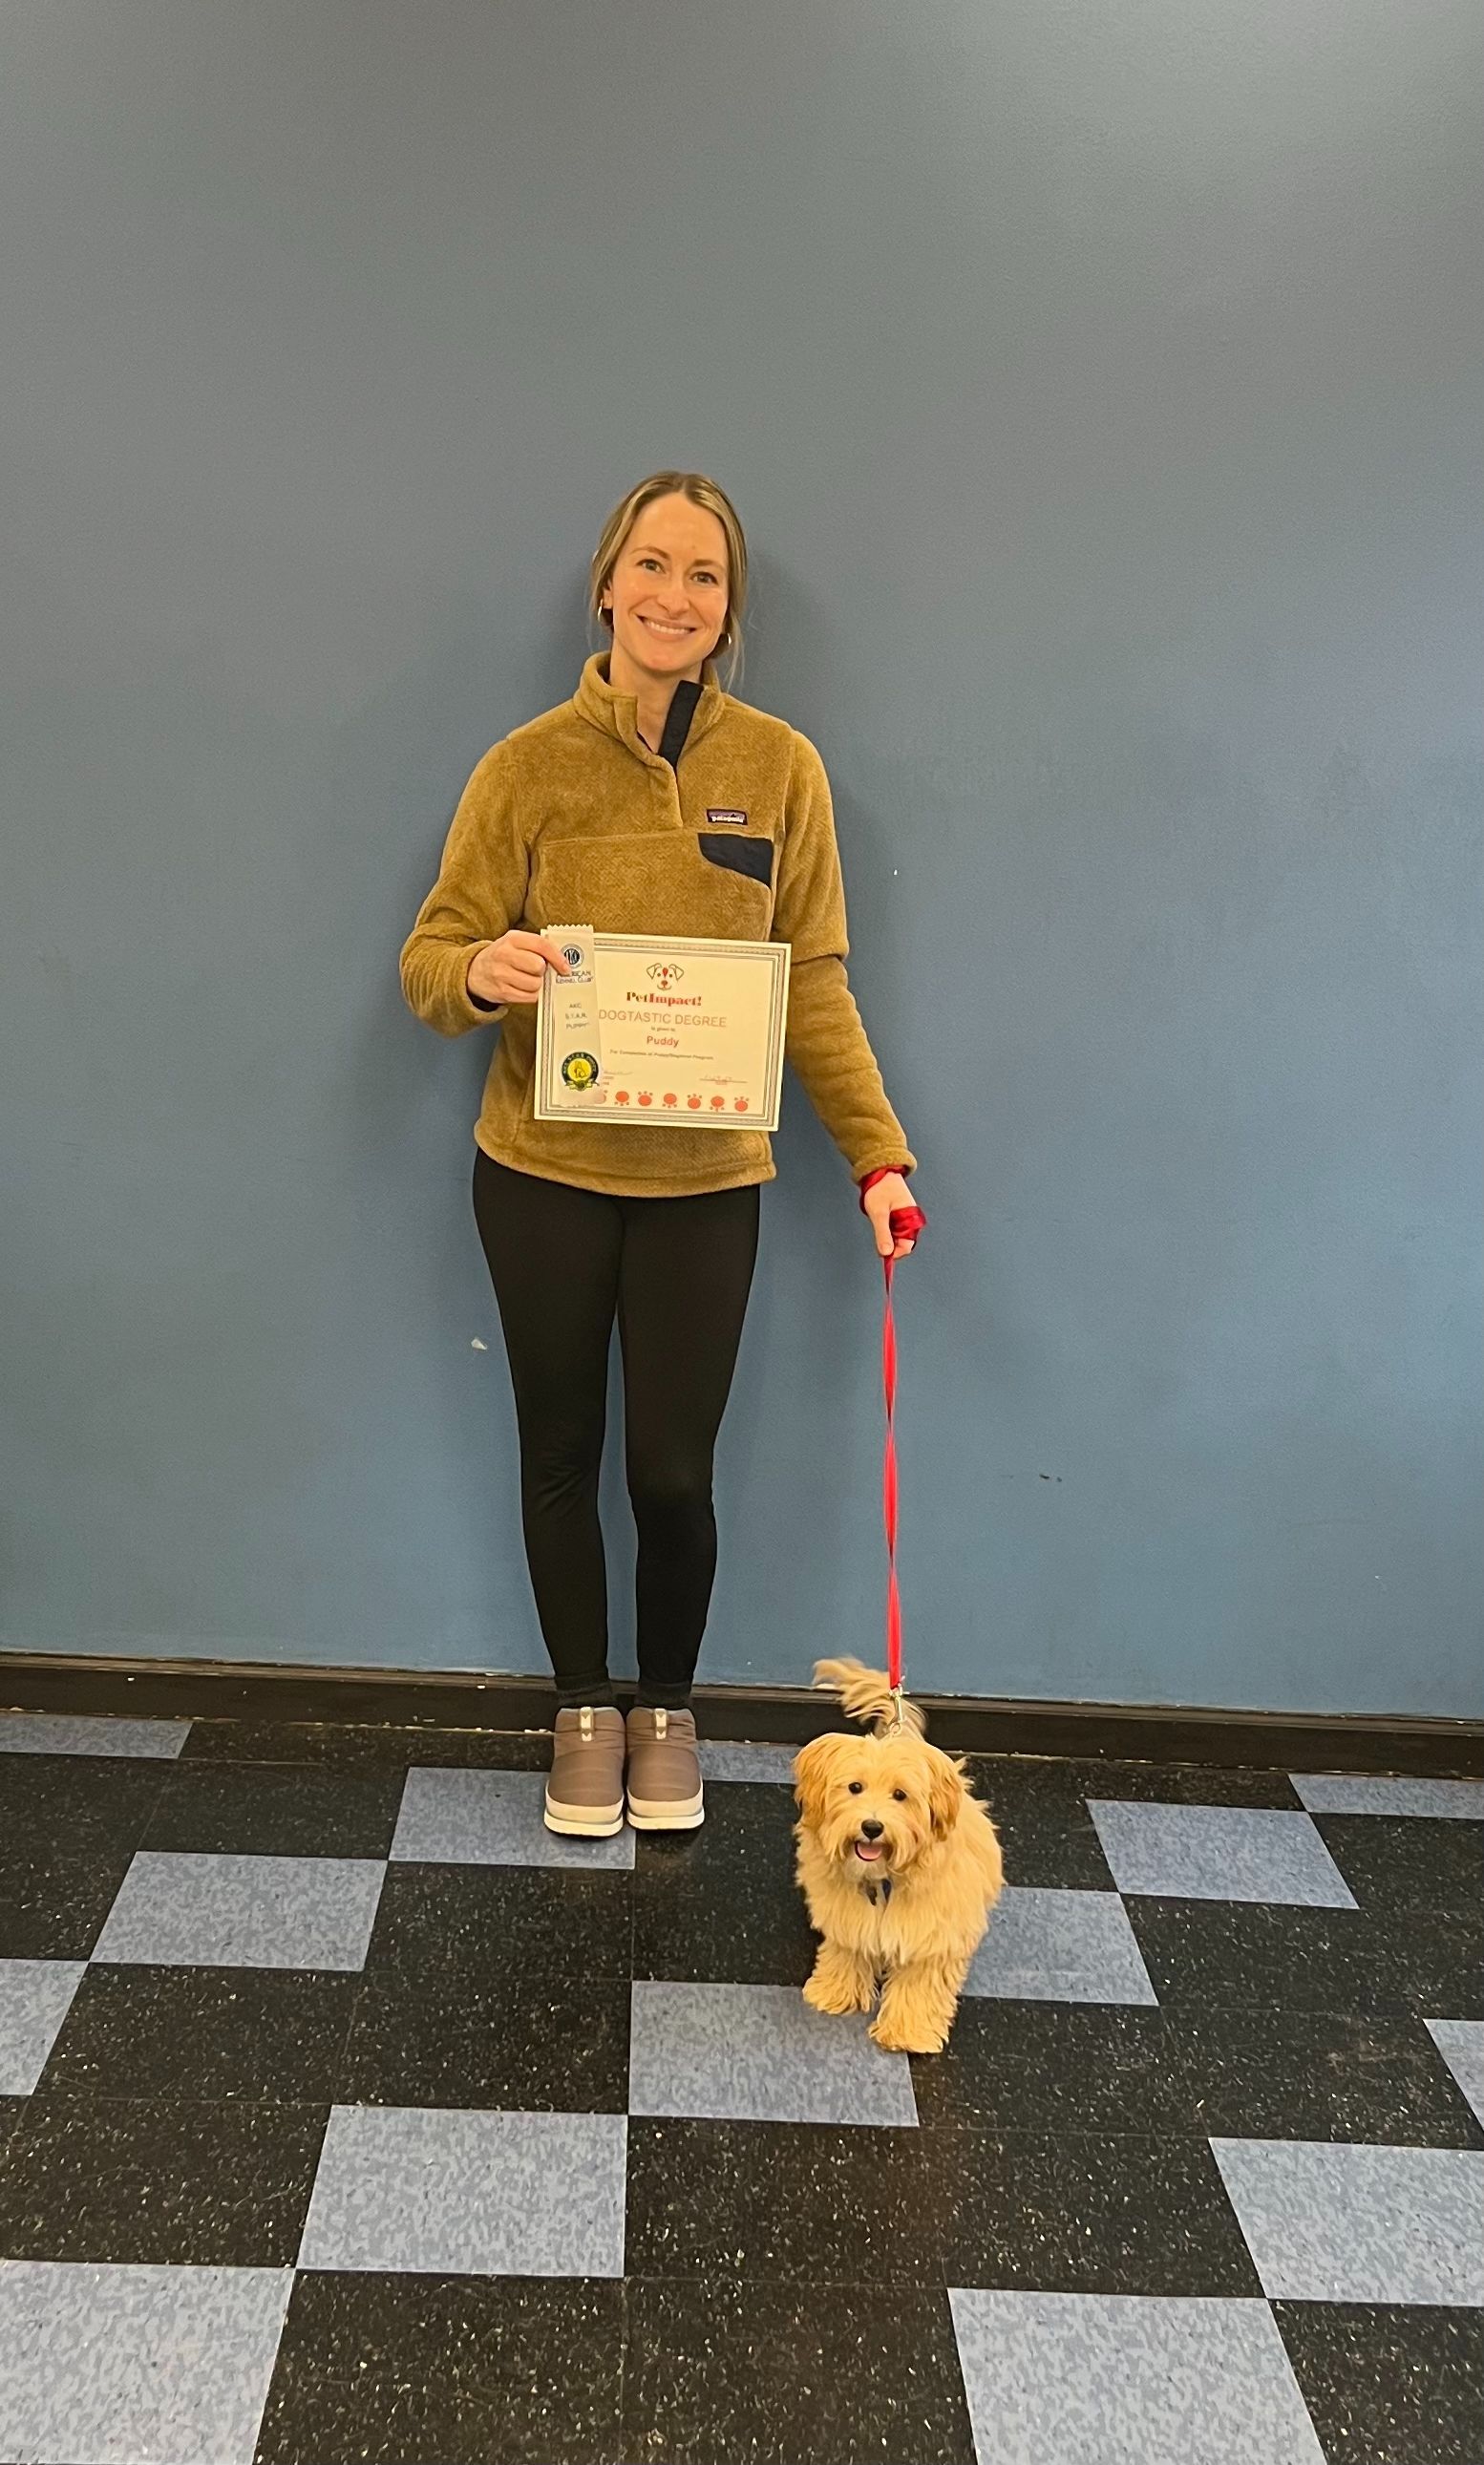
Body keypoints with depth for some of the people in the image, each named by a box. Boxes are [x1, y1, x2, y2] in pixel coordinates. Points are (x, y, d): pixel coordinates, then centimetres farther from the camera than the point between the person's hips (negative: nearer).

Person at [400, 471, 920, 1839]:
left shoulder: (780, 768, -3)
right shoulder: (526, 766, -4)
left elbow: (814, 984, 1)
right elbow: (433, 957, -2)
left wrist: (877, 1152, -6)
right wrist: (481, 971, -25)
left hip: (706, 1180, 0)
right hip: (544, 1173, 1)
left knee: (673, 1473, 5)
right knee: (562, 1459, 12)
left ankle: (668, 1711, 32)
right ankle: (585, 1711, 35)